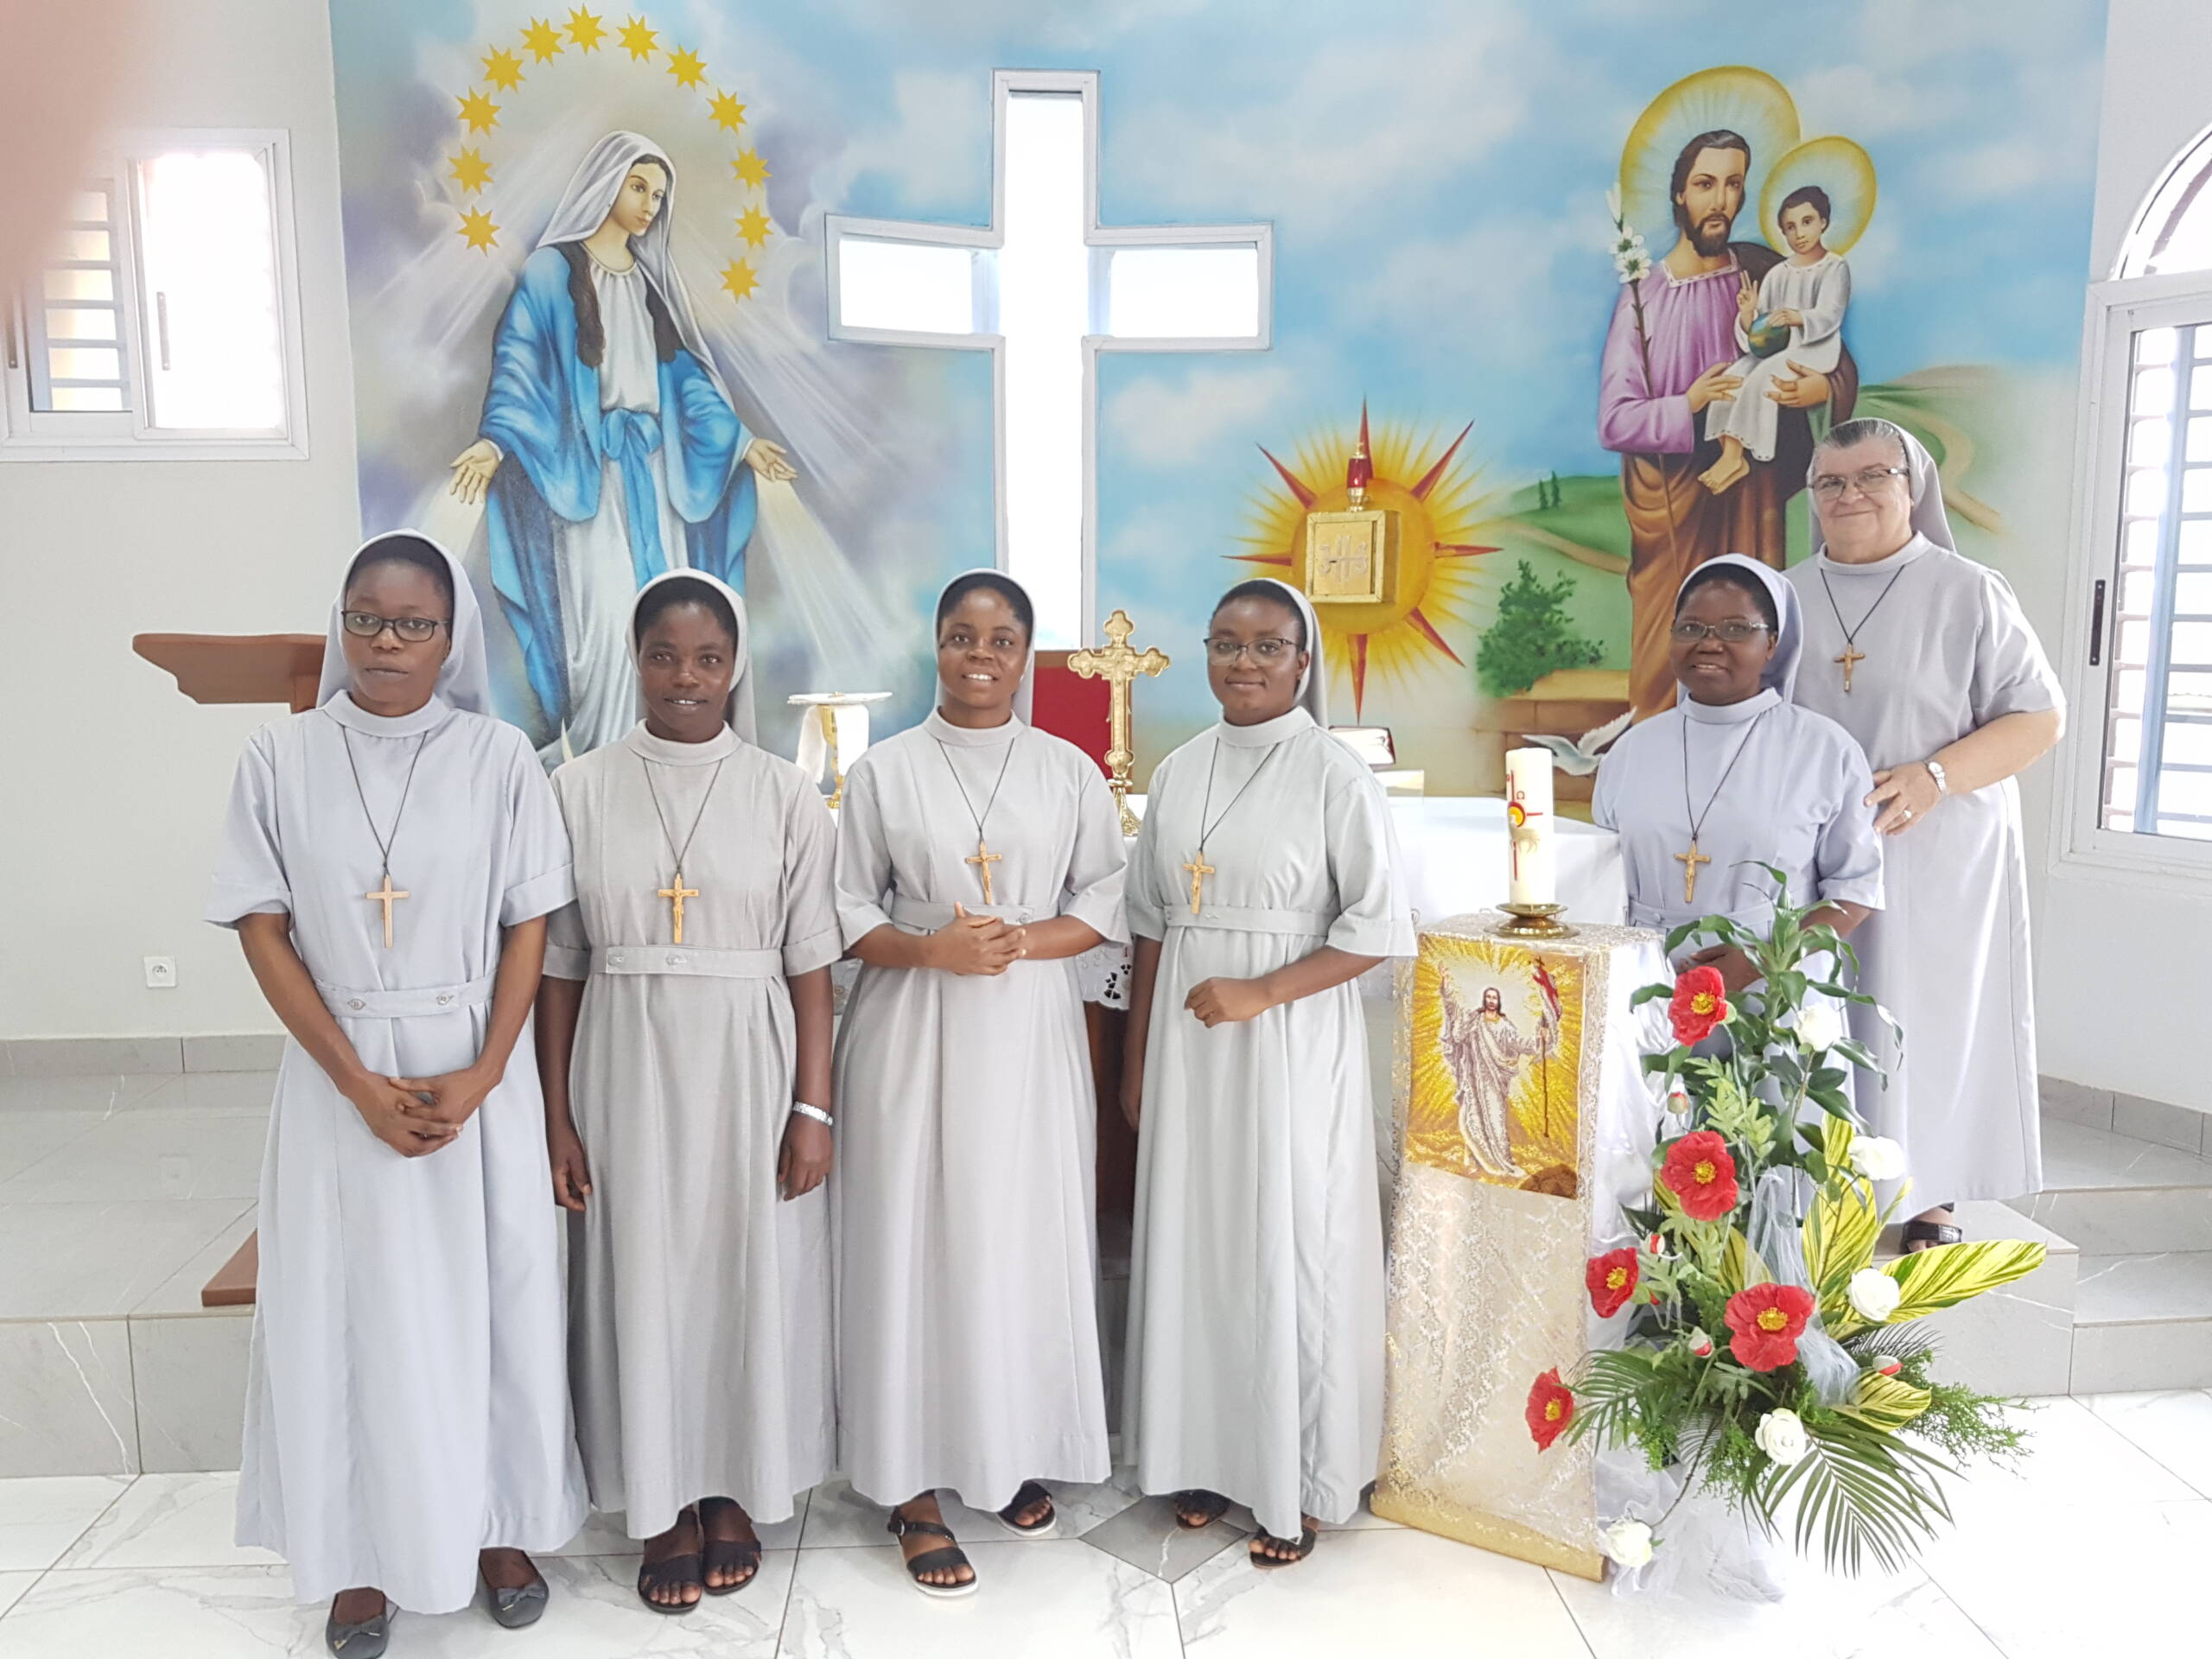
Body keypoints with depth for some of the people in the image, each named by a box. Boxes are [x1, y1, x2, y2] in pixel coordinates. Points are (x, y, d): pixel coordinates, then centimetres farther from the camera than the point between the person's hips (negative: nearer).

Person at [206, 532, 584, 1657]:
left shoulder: (499, 759, -2)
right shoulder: (281, 759, -1)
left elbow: (529, 927, -2)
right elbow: (262, 929, -2)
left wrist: (480, 1075, -12)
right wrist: (359, 1083, -10)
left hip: (477, 1073, 0)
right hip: (338, 1077, 1)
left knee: (487, 1295, 9)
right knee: (349, 1302, 8)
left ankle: (496, 1523, 27)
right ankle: (360, 1552, 25)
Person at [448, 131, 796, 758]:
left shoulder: (651, 276, 16)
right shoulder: (553, 269, -2)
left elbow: (683, 370, 20)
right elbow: (518, 358, -11)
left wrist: (739, 439, 18)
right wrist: (495, 439, -26)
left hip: (652, 463, 6)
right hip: (587, 464, -6)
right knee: (604, 617, -12)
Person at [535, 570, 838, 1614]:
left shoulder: (785, 795, -2)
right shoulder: (579, 790, 0)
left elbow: (810, 966, -2)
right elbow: (557, 967, 1)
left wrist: (814, 1109, -5)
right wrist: (555, 1116, -1)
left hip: (748, 1069, 0)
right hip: (626, 1070, 1)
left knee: (750, 1274, 9)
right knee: (644, 1278, 8)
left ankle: (735, 1493, 31)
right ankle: (667, 1506, 28)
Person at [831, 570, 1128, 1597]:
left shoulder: (1070, 771, 6)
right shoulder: (884, 770, 2)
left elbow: (1106, 901, 5)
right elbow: (848, 912, 2)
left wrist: (1021, 941, -12)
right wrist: (930, 949, -16)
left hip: (1031, 1034, 2)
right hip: (913, 1035, -1)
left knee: (1028, 1240, 6)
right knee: (915, 1243, 1)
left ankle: (1019, 1455, 26)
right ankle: (915, 1488, 13)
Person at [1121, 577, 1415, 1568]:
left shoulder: (1335, 777, -8)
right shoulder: (1178, 773, 8)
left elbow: (1379, 928, -10)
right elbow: (1151, 928, 11)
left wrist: (1262, 992, -18)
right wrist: (1136, 1060, 11)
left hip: (1291, 1041, -5)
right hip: (1186, 1040, 5)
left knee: (1291, 1247, 3)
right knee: (1191, 1237, 11)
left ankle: (1299, 1484, 21)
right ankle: (1207, 1451, 29)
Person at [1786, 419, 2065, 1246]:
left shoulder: (1969, 593, -2)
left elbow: (2040, 716, -4)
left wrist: (1935, 777, -19)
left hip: (1936, 860, -3)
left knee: (1929, 1020, 2)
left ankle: (1931, 1202, 16)